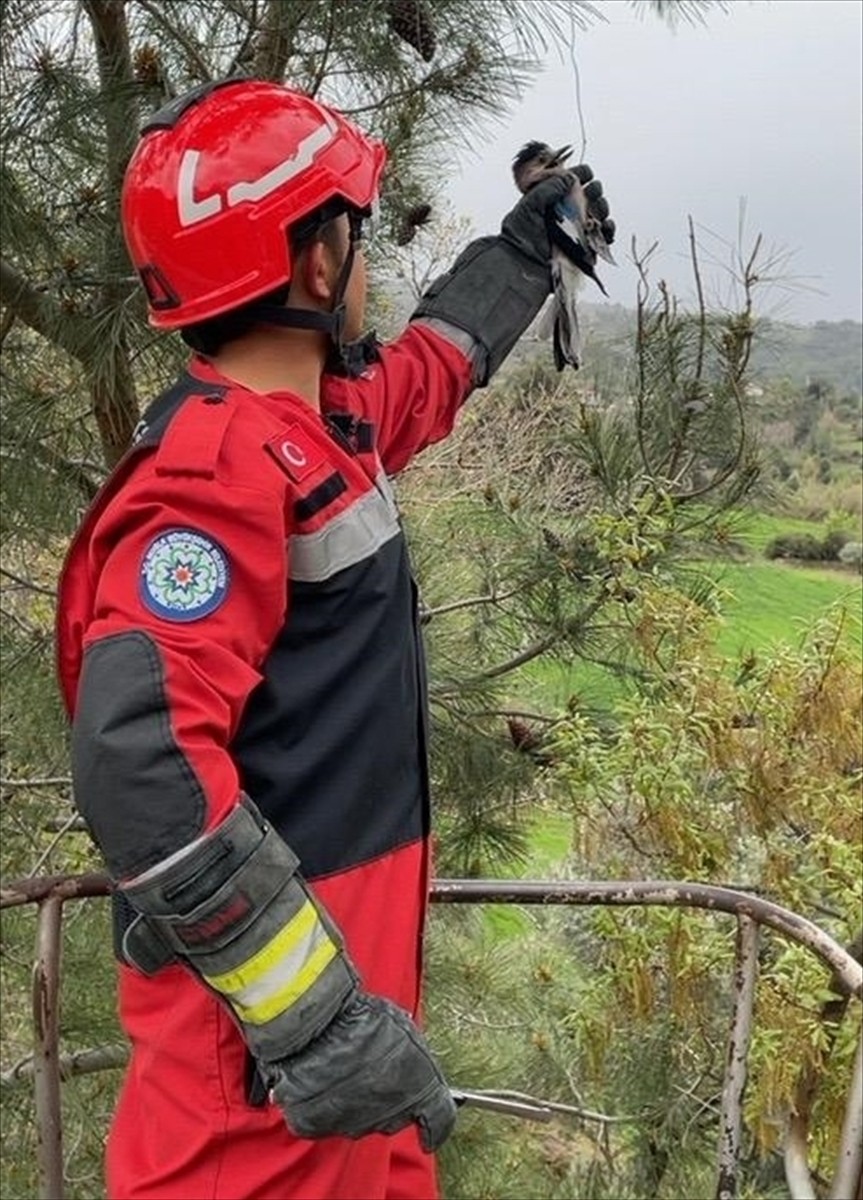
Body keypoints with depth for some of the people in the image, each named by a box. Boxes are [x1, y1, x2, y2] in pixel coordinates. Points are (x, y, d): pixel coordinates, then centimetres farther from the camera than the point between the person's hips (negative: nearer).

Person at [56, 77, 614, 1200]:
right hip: (260, 978, -10)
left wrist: (528, 243, 41)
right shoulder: (218, 470, -23)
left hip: (356, 926, 10)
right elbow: (141, 762, -32)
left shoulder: (326, 417, 7)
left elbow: (435, 365, 30)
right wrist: (317, 1012, -33)